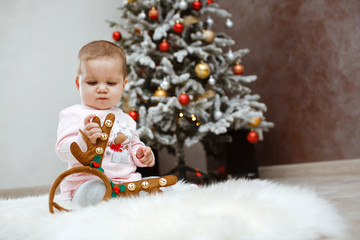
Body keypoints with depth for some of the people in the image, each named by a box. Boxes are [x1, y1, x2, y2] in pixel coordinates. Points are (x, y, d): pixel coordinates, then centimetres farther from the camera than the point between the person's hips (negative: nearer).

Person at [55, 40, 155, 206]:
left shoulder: (124, 118, 21)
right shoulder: (73, 115, -2)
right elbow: (63, 150, -15)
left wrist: (140, 154, 10)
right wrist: (84, 140, -37)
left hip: (128, 179, 6)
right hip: (89, 182, -6)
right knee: (92, 193, -40)